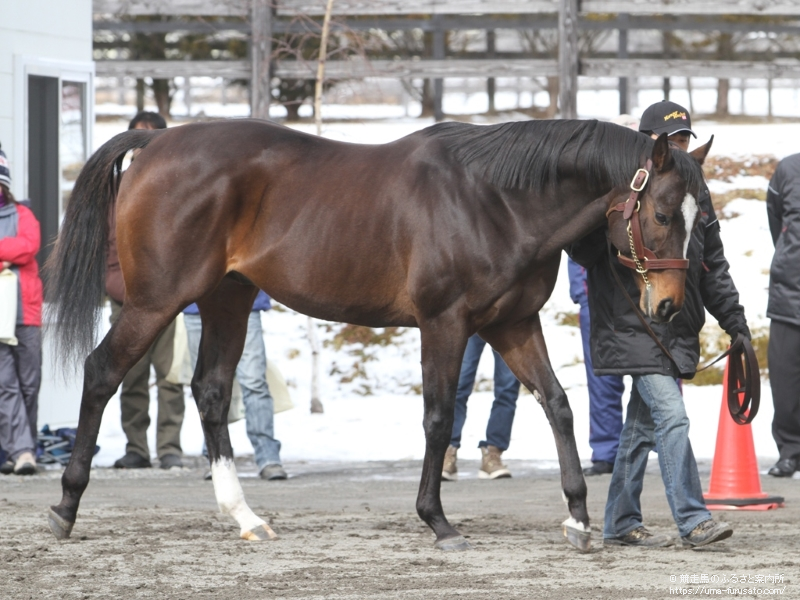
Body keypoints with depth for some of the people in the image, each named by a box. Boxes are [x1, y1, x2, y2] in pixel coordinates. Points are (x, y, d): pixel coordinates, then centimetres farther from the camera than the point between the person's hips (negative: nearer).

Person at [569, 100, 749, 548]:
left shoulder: (696, 192, 12)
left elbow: (714, 268, 18)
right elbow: (581, 249, -8)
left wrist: (736, 322, 14)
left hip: (678, 330, 7)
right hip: (632, 327, -7)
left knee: (643, 425, 12)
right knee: (672, 418, -15)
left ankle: (621, 524, 19)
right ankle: (693, 520, -15)